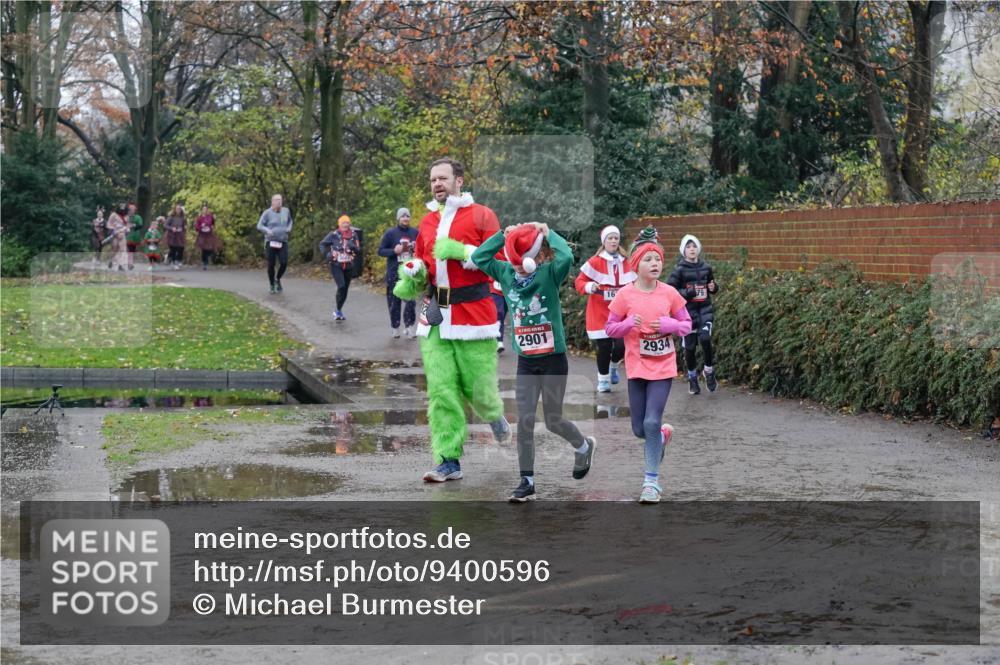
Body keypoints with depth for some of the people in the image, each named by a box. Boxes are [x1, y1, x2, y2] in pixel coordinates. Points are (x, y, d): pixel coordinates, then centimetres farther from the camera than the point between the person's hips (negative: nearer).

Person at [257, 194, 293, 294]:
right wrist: (267, 230, -25)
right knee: (271, 265, 1)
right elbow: (259, 226, -7)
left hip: (283, 242, 2)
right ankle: (272, 286, 18)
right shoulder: (267, 213, -7)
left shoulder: (286, 211, 5)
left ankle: (277, 279, 18)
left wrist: (289, 228, 6)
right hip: (271, 242, -2)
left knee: (284, 263, -11)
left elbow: (289, 220, 25)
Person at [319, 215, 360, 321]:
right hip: (336, 265, -4)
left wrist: (353, 247, -22)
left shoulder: (353, 235, -2)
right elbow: (322, 244, 3)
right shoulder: (334, 235, -8)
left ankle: (338, 310, 29)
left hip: (348, 266, 4)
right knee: (341, 286, -20)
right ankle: (338, 310, -4)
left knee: (345, 289, 10)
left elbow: (358, 251, -1)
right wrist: (326, 254, -11)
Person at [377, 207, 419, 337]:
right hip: (394, 272, -1)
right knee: (394, 301, 5)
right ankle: (395, 327, 18)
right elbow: (380, 251, 1)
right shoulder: (390, 233, -2)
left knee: (411, 299, -10)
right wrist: (394, 251, -16)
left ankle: (409, 326, 1)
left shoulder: (415, 232, 4)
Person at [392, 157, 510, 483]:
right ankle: (448, 461, -1)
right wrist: (411, 276, 3)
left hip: (474, 313, -4)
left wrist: (462, 251, -18)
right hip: (435, 317, 5)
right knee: (441, 392, -3)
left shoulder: (482, 216, -1)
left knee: (479, 388, 0)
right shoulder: (427, 222, 16)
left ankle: (495, 416, 35)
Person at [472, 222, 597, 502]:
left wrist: (548, 233, -19)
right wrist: (504, 235, -5)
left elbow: (566, 257, -33)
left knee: (553, 421, 8)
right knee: (524, 421, 0)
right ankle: (527, 481, 7)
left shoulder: (550, 274, -14)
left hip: (554, 360, -4)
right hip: (525, 361, 4)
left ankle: (583, 446, 39)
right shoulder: (506, 273, -1)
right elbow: (479, 257, 0)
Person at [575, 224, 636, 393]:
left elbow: (633, 284, 15)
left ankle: (613, 366, 28)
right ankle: (603, 379, 16)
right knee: (604, 347, -4)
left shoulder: (626, 263, 4)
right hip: (600, 313, -3)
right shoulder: (595, 262, -7)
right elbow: (579, 281, -5)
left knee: (622, 345, -5)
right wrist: (589, 287, -24)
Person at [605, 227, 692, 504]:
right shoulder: (625, 294, -7)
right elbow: (609, 328, 0)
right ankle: (664, 434, 43)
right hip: (637, 367, 1)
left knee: (652, 423, -12)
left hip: (663, 367, -1)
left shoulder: (670, 293, -3)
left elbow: (686, 324, 6)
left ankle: (652, 482, -1)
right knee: (639, 429, 6)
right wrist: (628, 324, -20)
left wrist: (670, 325, -15)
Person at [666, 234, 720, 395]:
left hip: (705, 309, 2)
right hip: (688, 311, -2)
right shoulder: (679, 270, -6)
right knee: (690, 346, 5)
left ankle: (709, 370, 3)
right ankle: (692, 378, 25)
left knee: (705, 338, -20)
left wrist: (713, 287, -2)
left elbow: (712, 285, 22)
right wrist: (689, 292, -19)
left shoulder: (705, 267, 5)